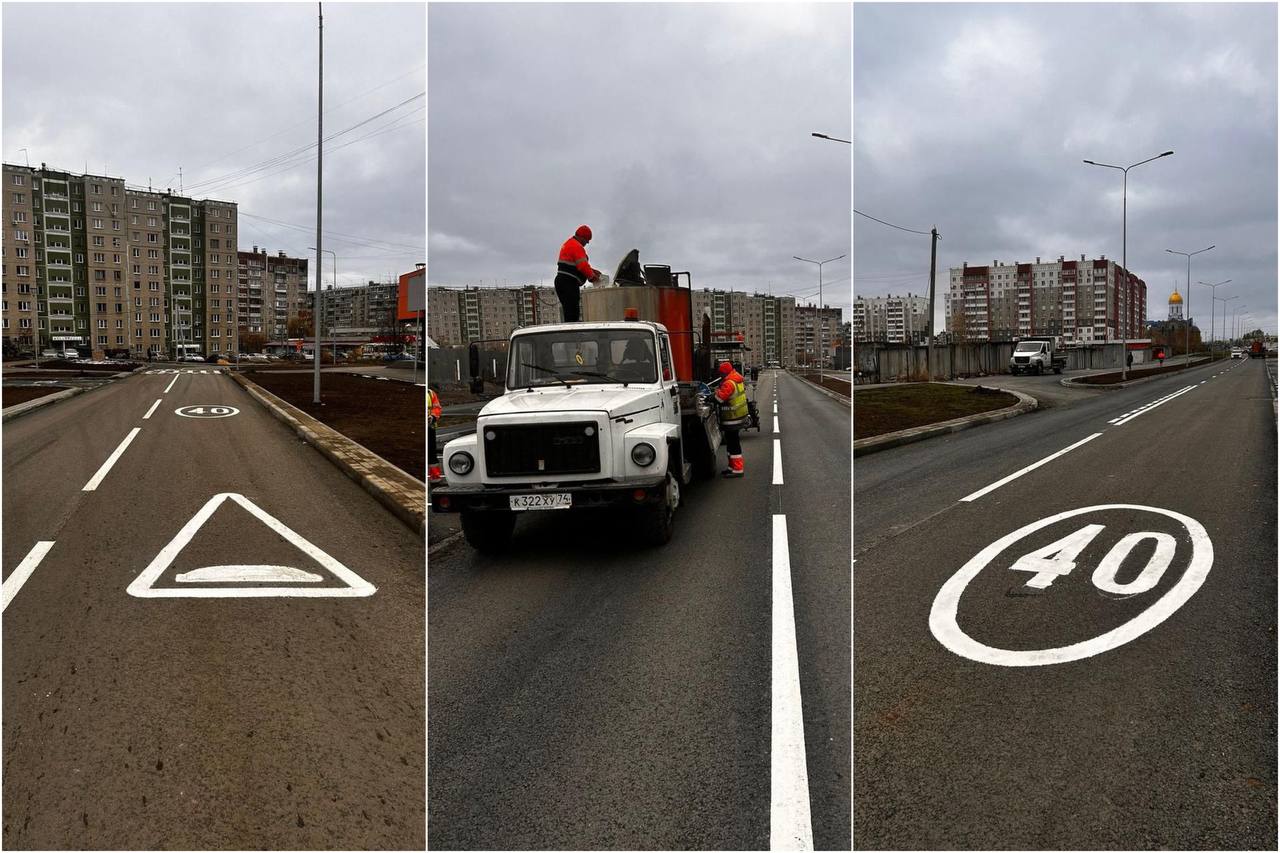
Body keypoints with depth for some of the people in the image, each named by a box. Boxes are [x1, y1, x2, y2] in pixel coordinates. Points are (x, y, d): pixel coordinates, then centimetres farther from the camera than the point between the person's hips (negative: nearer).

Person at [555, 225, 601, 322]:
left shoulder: (568, 244, 23)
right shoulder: (577, 246, -11)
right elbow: (583, 265, -17)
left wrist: (591, 270, 17)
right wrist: (592, 276, 0)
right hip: (569, 283, -10)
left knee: (568, 314, 9)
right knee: (572, 315, -15)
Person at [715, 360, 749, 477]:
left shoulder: (729, 383, -22)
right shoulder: (738, 378, 9)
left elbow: (720, 397, -28)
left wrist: (717, 391, -6)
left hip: (732, 418, -10)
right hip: (739, 414, 10)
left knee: (733, 443, -7)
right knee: (731, 441, 18)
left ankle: (738, 469, -6)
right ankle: (733, 466, 27)